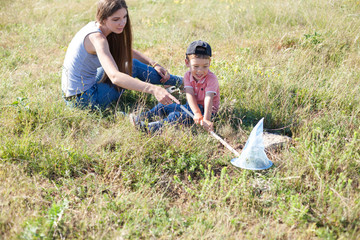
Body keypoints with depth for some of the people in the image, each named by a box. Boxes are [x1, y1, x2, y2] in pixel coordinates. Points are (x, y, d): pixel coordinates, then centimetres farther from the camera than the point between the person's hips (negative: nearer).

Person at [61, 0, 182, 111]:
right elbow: (115, 77, -41)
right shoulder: (96, 38, -27)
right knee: (133, 67, -1)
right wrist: (154, 89, -49)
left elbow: (128, 51, 14)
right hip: (82, 100, -9)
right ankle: (179, 83, 17)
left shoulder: (96, 27, 1)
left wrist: (154, 64, 3)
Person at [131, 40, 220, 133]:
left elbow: (208, 100, -32)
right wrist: (197, 113, -36)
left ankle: (150, 128, -31)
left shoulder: (211, 79, -21)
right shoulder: (188, 75, -6)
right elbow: (190, 95, -20)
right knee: (163, 106, 5)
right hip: (192, 106, 7)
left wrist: (206, 119, -45)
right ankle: (143, 117, 8)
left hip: (206, 109, -7)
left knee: (176, 116, -27)